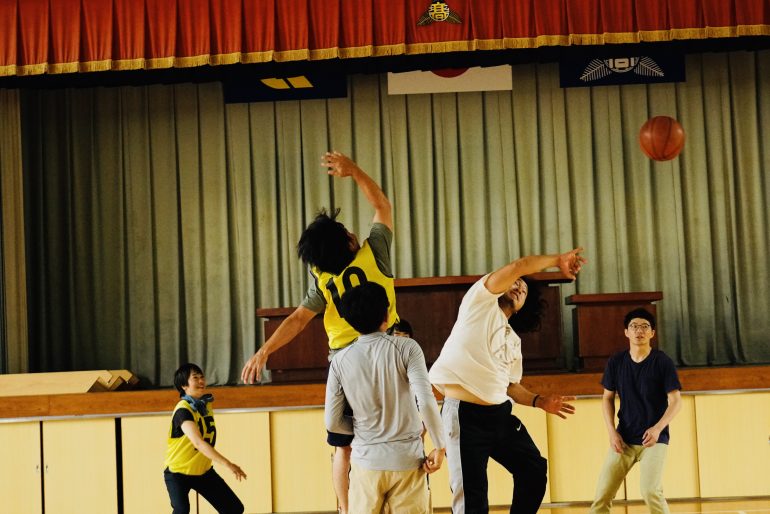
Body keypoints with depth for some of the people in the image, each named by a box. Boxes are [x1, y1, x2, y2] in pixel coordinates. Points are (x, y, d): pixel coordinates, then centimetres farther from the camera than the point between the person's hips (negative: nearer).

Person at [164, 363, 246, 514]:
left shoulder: (206, 403, 0)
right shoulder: (183, 410, -26)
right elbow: (198, 442, -40)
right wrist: (227, 464, -47)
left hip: (203, 470, 7)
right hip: (178, 473, -7)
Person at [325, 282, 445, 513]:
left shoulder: (340, 361, -1)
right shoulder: (406, 348, -8)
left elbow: (332, 423, 1)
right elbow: (426, 401, -18)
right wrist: (439, 447, -7)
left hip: (366, 460, 2)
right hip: (407, 460, -2)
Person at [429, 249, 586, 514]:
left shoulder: (514, 341, 22)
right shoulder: (481, 301, 1)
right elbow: (517, 267, -12)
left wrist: (539, 401, 9)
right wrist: (558, 260, -3)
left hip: (500, 415, 8)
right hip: (465, 415, -8)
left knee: (534, 470, 12)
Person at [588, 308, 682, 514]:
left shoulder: (663, 362, -6)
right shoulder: (616, 362, 3)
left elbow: (675, 401, -8)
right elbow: (607, 398, 11)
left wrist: (658, 428, -23)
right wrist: (612, 432, -2)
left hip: (654, 438, -3)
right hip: (624, 438, 3)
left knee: (650, 490, -20)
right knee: (603, 492, -3)